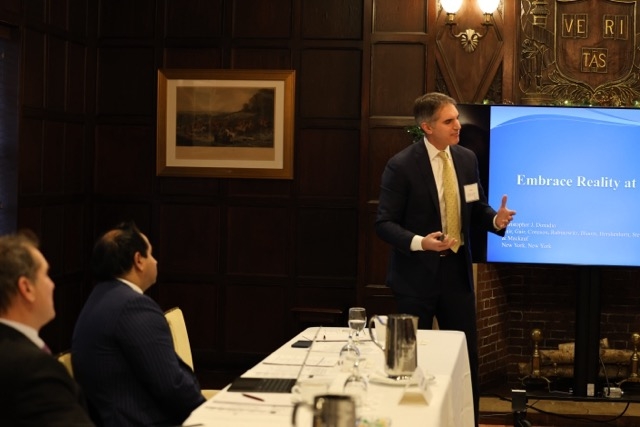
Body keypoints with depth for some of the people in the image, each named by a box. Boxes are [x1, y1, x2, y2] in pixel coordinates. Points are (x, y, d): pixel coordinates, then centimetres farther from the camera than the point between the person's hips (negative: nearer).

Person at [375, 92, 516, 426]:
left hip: (457, 270, 5)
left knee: (466, 354, 9)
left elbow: (476, 209, 12)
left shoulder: (467, 159, 3)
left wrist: (496, 219, -11)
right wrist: (420, 242, -29)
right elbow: (384, 223, -13)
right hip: (417, 275, -5)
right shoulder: (401, 166, -14)